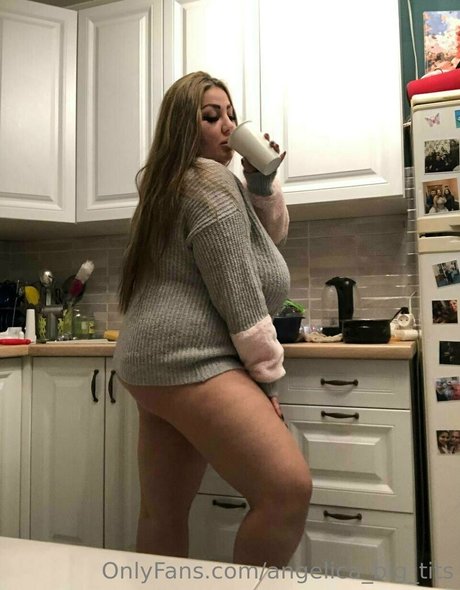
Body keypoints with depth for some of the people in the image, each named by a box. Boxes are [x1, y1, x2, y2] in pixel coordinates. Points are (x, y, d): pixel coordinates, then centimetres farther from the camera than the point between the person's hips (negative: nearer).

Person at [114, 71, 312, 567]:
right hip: (188, 360, -11)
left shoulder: (174, 184, 23)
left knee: (163, 511, 15)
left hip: (153, 361, 11)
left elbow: (270, 235, 25)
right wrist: (268, 375, -7)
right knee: (288, 489, -16)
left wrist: (261, 180, 9)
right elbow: (238, 294, -14)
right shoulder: (212, 182, -7)